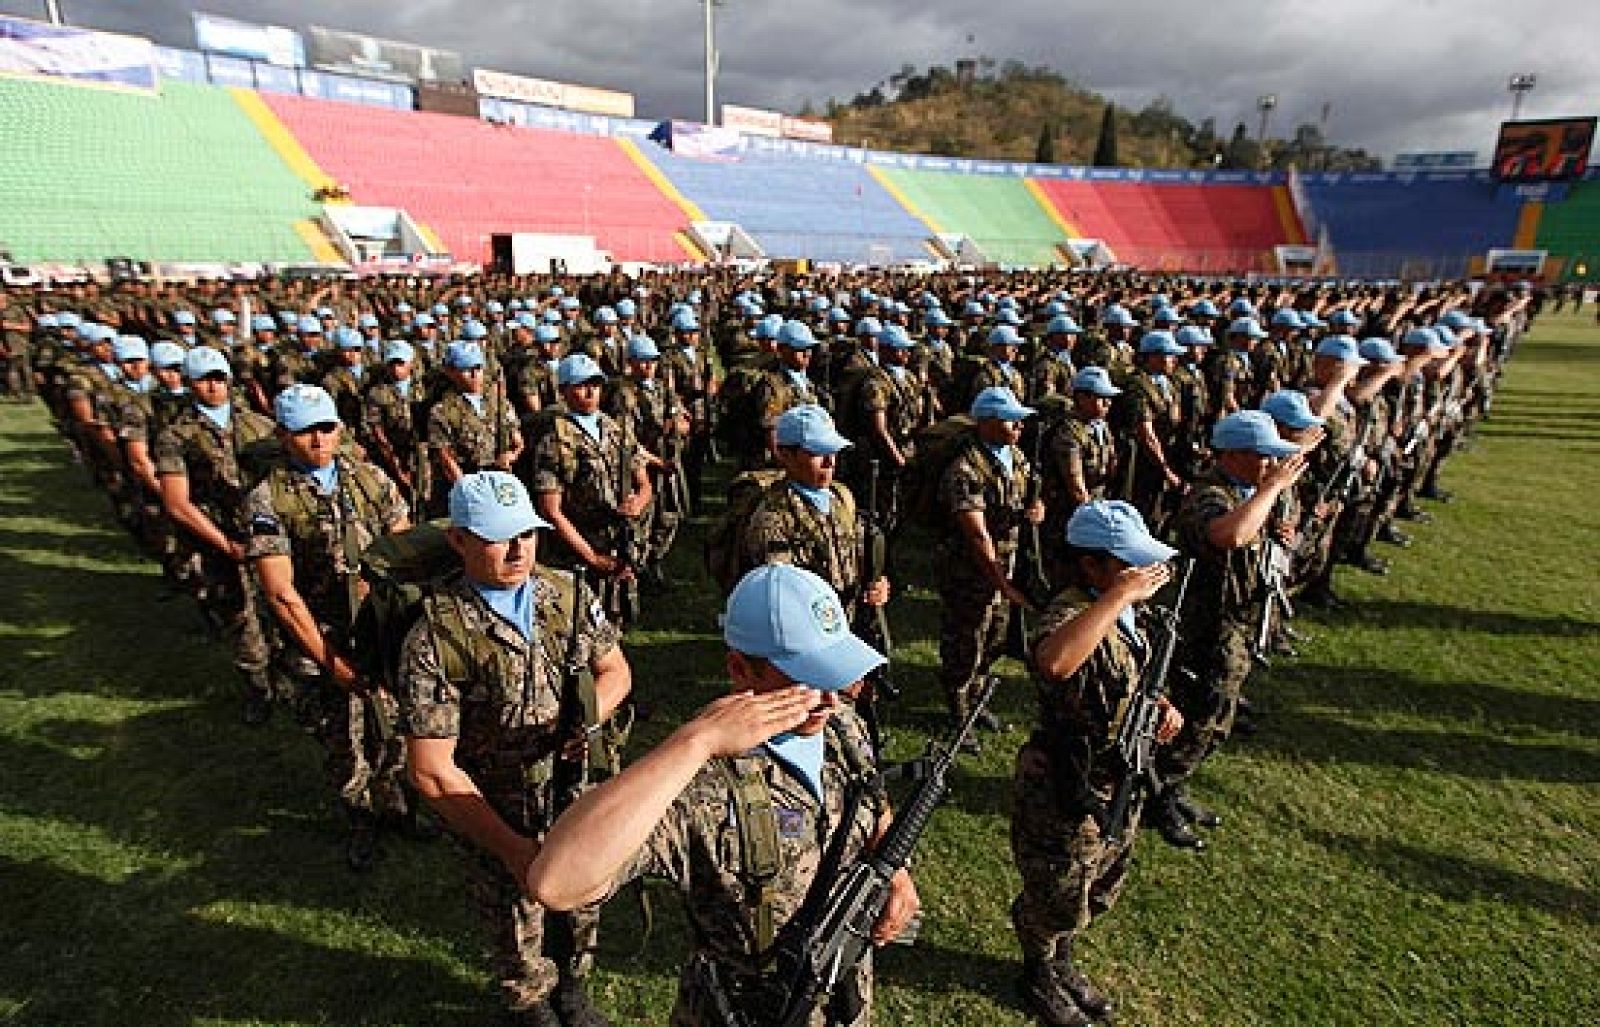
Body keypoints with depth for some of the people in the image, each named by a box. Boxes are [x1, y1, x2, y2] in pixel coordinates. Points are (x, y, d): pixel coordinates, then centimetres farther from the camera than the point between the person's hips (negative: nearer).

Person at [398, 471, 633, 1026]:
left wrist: (594, 710, -21)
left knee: (581, 913, 26)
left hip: (583, 805, 4)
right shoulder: (436, 639, -24)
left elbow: (616, 669, 2)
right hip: (499, 825, -3)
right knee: (521, 943, 22)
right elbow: (432, 771, -20)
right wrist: (512, 849, -19)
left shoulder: (569, 593, -11)